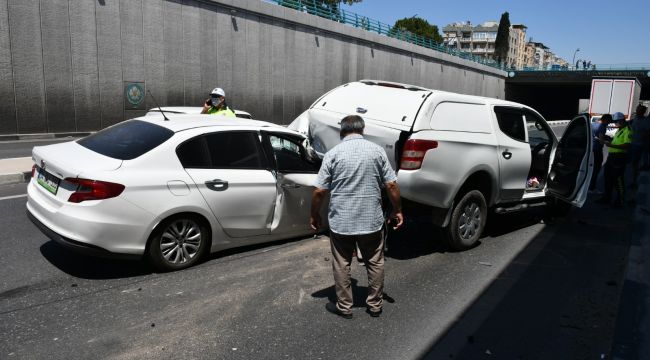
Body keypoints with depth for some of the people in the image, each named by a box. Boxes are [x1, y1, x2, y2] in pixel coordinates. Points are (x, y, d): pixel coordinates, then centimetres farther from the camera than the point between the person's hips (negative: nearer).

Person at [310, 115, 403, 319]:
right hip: (372, 220, 2)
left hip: (341, 222, -1)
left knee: (341, 265, 13)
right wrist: (397, 210, 10)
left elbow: (319, 191, -7)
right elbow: (391, 185, -3)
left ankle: (344, 307, 24)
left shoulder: (333, 154, -6)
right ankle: (375, 305, 28)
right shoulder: (377, 150, -1)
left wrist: (314, 215, 7)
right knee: (375, 263, 17)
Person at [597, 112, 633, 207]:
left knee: (618, 179, -5)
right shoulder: (618, 130, 20)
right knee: (608, 178, 16)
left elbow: (627, 145, -22)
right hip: (611, 156, 10)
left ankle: (620, 201, 5)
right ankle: (607, 198, 27)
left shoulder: (627, 130, -11)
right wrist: (608, 141, 16)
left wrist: (612, 145, -26)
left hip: (619, 157, -10)